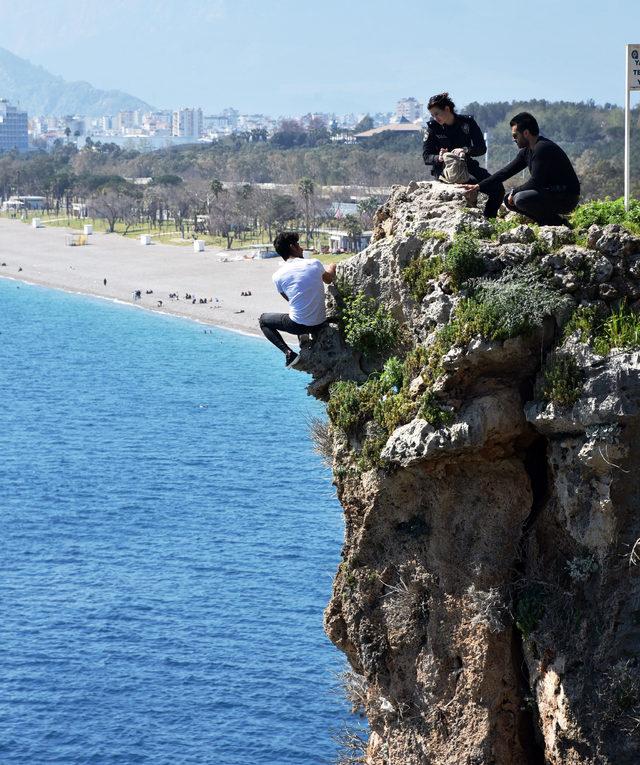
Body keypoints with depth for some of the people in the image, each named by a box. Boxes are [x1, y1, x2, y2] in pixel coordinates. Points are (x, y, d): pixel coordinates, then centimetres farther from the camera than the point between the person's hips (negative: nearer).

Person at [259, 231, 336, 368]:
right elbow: (329, 279, 18)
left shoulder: (278, 276, -8)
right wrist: (332, 269, 42)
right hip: (320, 325, 4)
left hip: (298, 325, -4)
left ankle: (289, 353, 3)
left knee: (264, 320, 20)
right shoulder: (315, 264, -5)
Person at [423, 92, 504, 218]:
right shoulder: (432, 127, -3)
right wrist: (439, 158, -29)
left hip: (466, 165, 3)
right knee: (473, 183, -33)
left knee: (497, 188, -15)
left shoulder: (467, 122, -1)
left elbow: (482, 148, -6)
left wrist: (466, 150, -27)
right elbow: (426, 156, -5)